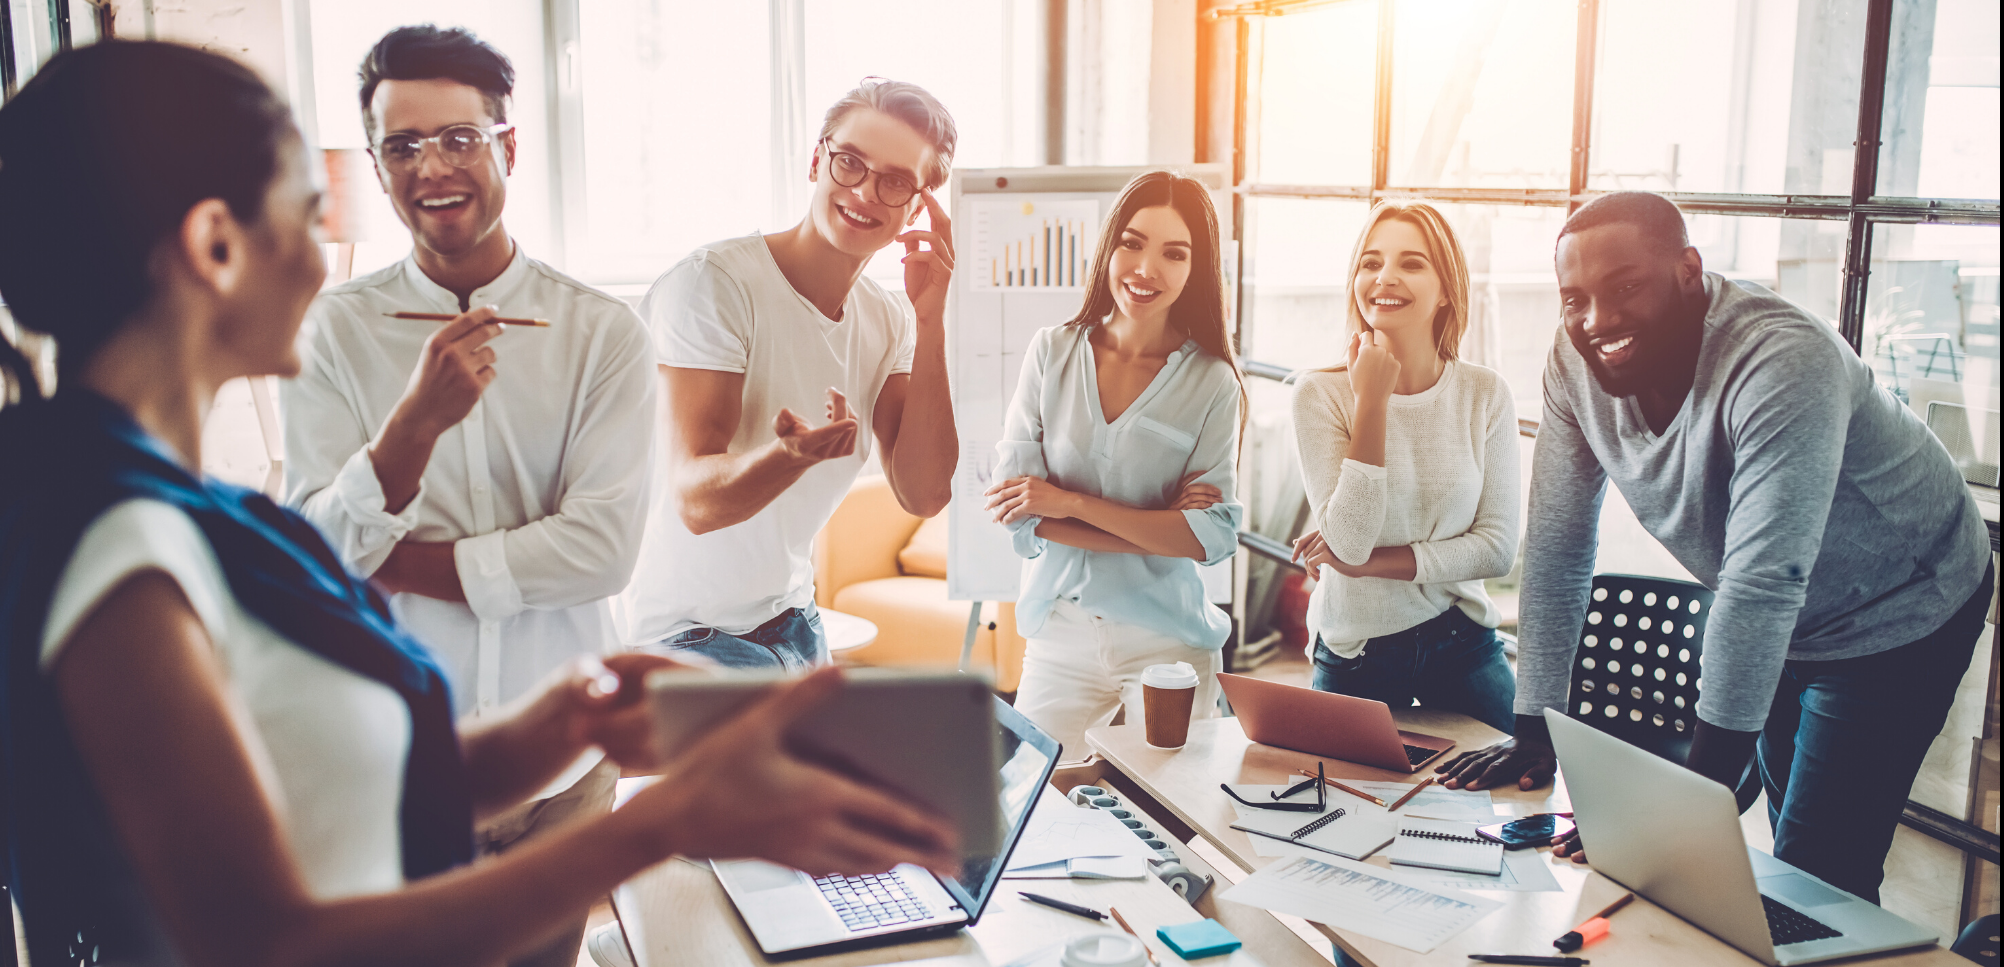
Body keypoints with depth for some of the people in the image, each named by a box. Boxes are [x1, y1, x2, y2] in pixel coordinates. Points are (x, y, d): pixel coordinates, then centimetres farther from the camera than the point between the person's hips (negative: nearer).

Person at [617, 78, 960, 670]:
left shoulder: (888, 321, 2)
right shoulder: (711, 283, -20)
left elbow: (924, 496, -12)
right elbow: (697, 500, -28)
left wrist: (929, 321, -15)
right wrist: (792, 453, -49)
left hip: (792, 621, 7)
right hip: (685, 636, -6)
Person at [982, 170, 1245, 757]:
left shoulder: (1212, 384, -6)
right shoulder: (1051, 352, -2)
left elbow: (1214, 537, -13)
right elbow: (1016, 511, -8)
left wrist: (1072, 503, -15)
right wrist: (1157, 531, -13)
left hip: (1167, 639, -1)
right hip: (1059, 631, 1)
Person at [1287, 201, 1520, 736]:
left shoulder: (1484, 393, -6)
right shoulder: (1321, 394, -13)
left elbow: (1498, 548, -7)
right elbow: (1350, 540, -22)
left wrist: (1369, 562, -17)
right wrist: (1372, 401, -24)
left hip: (1462, 646, 2)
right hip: (1356, 656, -2)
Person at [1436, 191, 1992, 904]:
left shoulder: (1783, 362, -35)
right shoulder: (1576, 364, -16)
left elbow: (1763, 583, -39)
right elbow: (1557, 547, -11)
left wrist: (1696, 797, -40)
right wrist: (1533, 734, -13)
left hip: (1897, 618, -6)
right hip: (1780, 631, 6)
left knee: (1820, 875, -9)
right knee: (1791, 842, 19)